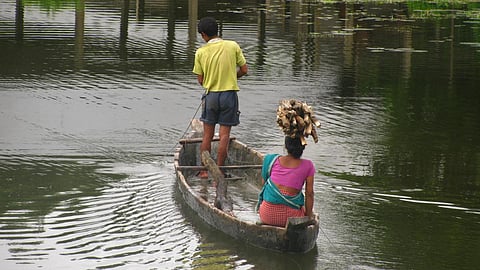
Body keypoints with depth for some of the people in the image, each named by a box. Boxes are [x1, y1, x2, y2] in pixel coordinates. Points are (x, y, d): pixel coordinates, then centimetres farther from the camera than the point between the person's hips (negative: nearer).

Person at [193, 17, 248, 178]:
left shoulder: (201, 52, -5)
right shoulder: (233, 46, -6)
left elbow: (200, 80, 0)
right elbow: (244, 70, 0)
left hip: (210, 95, 1)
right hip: (229, 94, -1)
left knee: (207, 135, 10)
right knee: (224, 135, 2)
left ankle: (204, 170, 13)